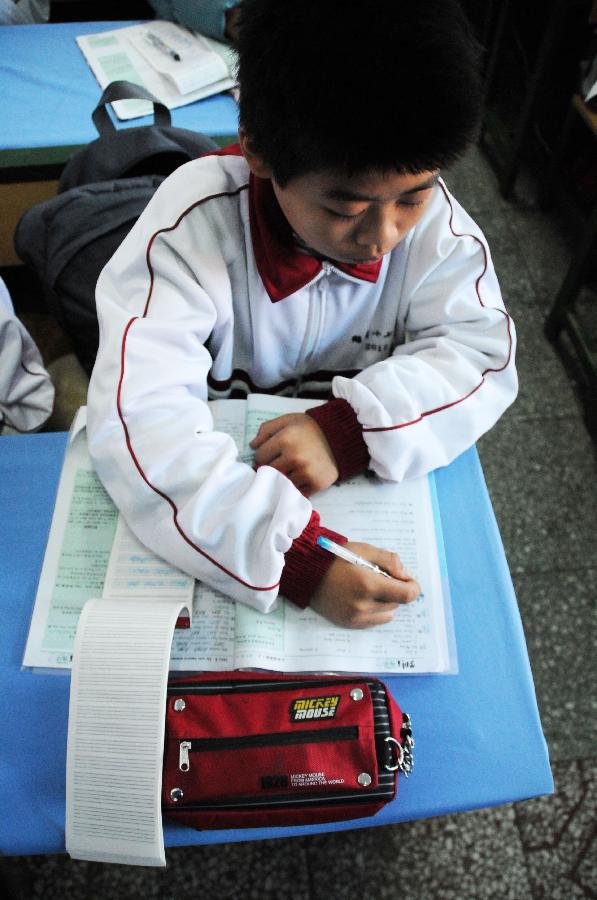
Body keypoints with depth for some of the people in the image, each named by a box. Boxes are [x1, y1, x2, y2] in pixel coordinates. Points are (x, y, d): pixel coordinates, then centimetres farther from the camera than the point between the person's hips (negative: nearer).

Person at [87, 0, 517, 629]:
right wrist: (298, 555, -45)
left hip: (364, 477, 2)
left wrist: (349, 429, -31)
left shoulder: (432, 217, -15)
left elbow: (481, 351, -13)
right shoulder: (195, 221, -27)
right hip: (220, 477, -1)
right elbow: (136, 417, -34)